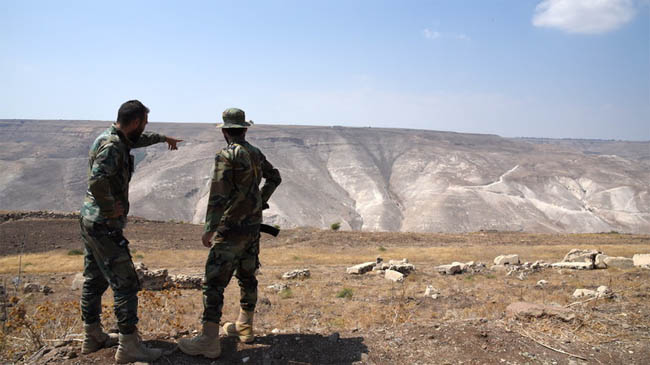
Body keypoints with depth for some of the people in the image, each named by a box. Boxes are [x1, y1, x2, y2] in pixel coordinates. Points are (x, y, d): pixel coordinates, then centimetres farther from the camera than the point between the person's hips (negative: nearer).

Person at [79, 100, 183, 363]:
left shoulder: (116, 138, 9)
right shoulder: (112, 147, -22)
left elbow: (138, 140, 32)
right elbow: (97, 182, -36)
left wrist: (163, 138, 44)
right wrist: (110, 209, -21)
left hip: (91, 222, 10)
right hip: (105, 225, -10)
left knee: (95, 280, 18)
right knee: (125, 284, -5)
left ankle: (92, 337, 31)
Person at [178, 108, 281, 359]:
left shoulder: (226, 156, -16)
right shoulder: (256, 154, 8)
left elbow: (219, 195, -22)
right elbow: (275, 177, 24)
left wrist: (209, 230, -16)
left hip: (232, 229, -8)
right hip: (253, 225, 8)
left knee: (214, 281, -4)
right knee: (246, 275, 18)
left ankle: (209, 342, -2)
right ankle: (244, 327, 30)